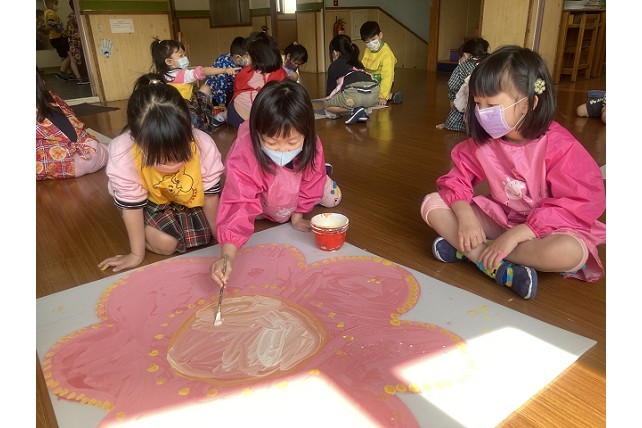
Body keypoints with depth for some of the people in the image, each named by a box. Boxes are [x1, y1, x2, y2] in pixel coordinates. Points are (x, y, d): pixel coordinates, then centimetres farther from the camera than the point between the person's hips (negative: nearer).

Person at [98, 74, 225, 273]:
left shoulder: (204, 145, -36)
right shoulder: (122, 153, -39)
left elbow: (211, 195, -19)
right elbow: (131, 205, -24)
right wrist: (136, 254, -13)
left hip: (188, 195, 2)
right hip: (148, 199, -2)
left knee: (206, 234, -7)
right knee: (165, 243, -18)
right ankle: (146, 227, 17)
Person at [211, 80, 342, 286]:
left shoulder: (311, 147, -38)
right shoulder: (243, 159, -48)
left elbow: (310, 185, -18)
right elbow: (240, 206, -55)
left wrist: (297, 216, -10)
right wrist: (228, 255, -66)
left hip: (295, 190, 1)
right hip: (258, 197, -1)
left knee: (333, 197, 4)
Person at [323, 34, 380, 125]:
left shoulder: (334, 66, 21)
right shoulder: (358, 63, 36)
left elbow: (330, 88, 30)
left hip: (354, 93, -6)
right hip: (374, 94, 6)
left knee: (326, 104, 19)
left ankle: (353, 110, 0)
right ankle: (362, 112, 11)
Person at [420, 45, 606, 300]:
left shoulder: (560, 146, -20)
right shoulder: (482, 141, -7)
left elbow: (576, 206, -22)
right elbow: (457, 178, -4)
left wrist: (515, 235, -30)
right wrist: (465, 216, -25)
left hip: (543, 227, -4)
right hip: (499, 218, 4)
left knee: (571, 252, -39)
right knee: (432, 204, -14)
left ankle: (469, 251, -26)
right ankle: (499, 269, -27)